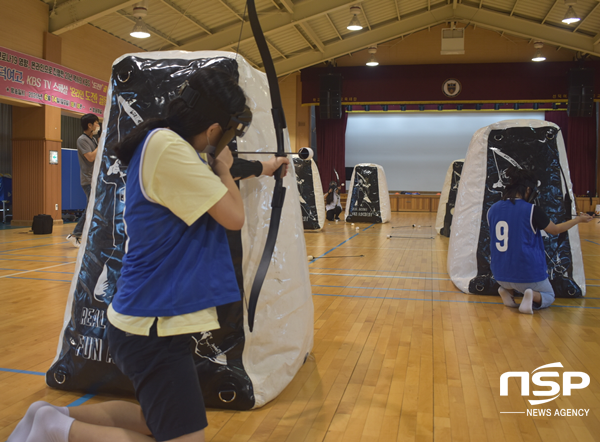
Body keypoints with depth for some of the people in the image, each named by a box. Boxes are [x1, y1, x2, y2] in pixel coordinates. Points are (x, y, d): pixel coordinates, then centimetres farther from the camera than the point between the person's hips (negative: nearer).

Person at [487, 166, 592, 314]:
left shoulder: (492, 210, -2)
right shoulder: (532, 211, -15)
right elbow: (555, 230, 2)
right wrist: (578, 219, 18)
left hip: (500, 274, 4)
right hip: (527, 273, -4)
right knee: (548, 297, 24)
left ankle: (507, 290, 7)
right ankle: (533, 296, -10)